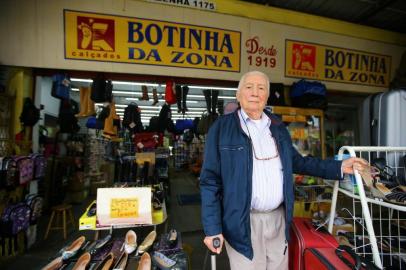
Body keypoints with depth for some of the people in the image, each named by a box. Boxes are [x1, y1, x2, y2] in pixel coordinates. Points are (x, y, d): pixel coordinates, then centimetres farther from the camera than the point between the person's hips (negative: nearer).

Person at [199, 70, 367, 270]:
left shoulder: (277, 127, 7)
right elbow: (210, 180, -10)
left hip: (278, 218, 5)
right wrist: (212, 228, -12)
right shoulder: (222, 128, -9)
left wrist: (339, 167, 7)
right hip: (243, 222, -4)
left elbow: (297, 162, 16)